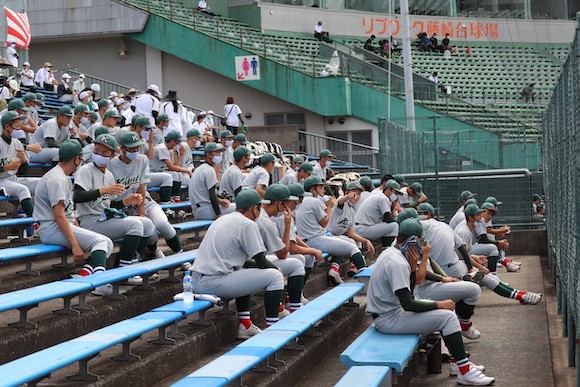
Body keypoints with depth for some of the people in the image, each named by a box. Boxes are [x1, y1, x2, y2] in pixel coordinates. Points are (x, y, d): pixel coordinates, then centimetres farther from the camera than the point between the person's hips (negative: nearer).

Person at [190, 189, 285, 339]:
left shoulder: (221, 219, 21)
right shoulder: (248, 224, -6)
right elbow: (261, 261, -6)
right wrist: (276, 268, 15)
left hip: (196, 282, 9)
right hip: (214, 284, -9)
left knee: (246, 268, 33)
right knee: (275, 276, -1)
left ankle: (245, 325, 25)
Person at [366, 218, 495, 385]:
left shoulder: (390, 253, 8)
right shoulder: (398, 263, -22)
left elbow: (408, 292, 10)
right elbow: (408, 304, -25)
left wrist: (413, 265, -5)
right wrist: (440, 304, -15)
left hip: (388, 310, 10)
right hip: (388, 319, -10)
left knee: (446, 308, 14)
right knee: (447, 316, -14)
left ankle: (461, 363, 12)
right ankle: (465, 372, -9)